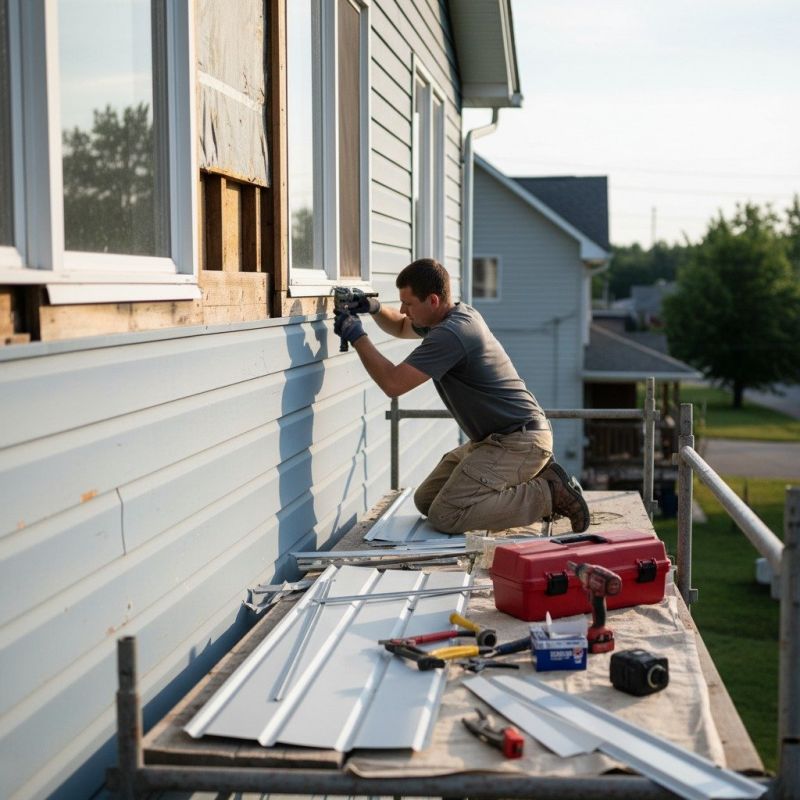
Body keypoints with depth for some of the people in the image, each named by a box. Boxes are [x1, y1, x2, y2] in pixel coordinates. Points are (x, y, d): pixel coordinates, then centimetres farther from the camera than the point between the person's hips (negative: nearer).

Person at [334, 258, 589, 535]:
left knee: (445, 516, -20)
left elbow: (393, 383, -22)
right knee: (426, 500, 10)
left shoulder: (450, 334, -22)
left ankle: (548, 494, -8)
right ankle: (533, 477, 11)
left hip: (519, 442, -10)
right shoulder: (459, 314, 10)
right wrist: (376, 309, 9)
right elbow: (401, 328, 30)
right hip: (496, 439, 10)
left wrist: (357, 338, -10)